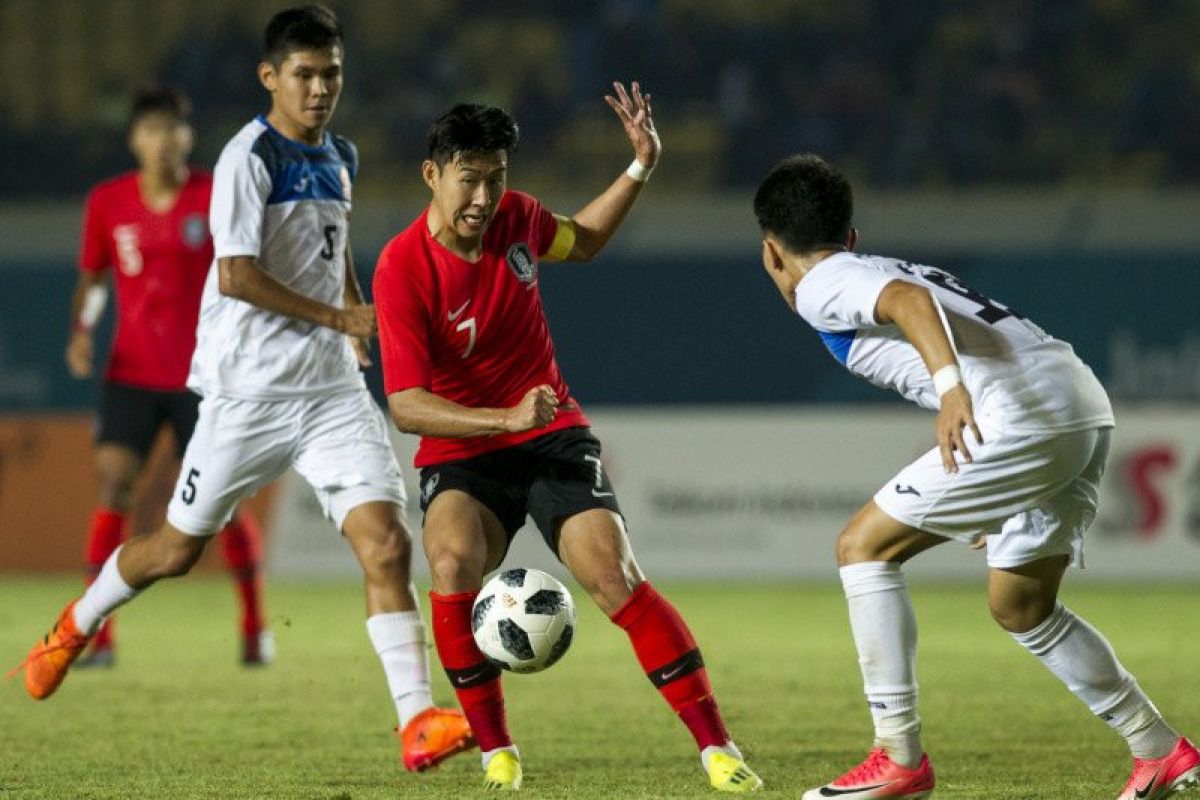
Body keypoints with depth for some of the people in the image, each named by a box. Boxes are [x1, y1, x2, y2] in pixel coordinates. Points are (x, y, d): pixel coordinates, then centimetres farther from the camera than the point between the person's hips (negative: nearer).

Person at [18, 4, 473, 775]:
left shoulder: (340, 159, 12)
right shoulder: (250, 157, -11)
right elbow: (236, 276, -19)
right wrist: (335, 318, -15)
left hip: (334, 390, 5)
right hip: (250, 390, -5)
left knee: (386, 542, -12)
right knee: (178, 547, 8)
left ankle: (419, 722, -17)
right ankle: (77, 625, 37)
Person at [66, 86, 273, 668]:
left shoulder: (218, 197, -5)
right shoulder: (107, 203, 0)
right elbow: (91, 279, 13)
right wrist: (81, 331, -5)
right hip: (132, 374, 1)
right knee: (112, 485, -14)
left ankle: (255, 629, 17)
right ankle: (98, 637, -10)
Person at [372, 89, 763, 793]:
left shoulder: (515, 217, -3)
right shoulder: (402, 268, -17)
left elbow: (584, 241, 24)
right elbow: (406, 406, -21)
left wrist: (641, 168, 12)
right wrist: (506, 418, -33)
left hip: (553, 437, 3)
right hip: (460, 453, -3)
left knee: (613, 574, -18)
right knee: (454, 563, -32)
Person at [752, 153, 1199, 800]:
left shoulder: (821, 285, 3)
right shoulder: (883, 270, 30)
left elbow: (907, 300, -17)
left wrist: (951, 385, -33)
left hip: (1023, 415, -9)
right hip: (1086, 410, 9)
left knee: (863, 547, 1)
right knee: (1020, 606, 23)